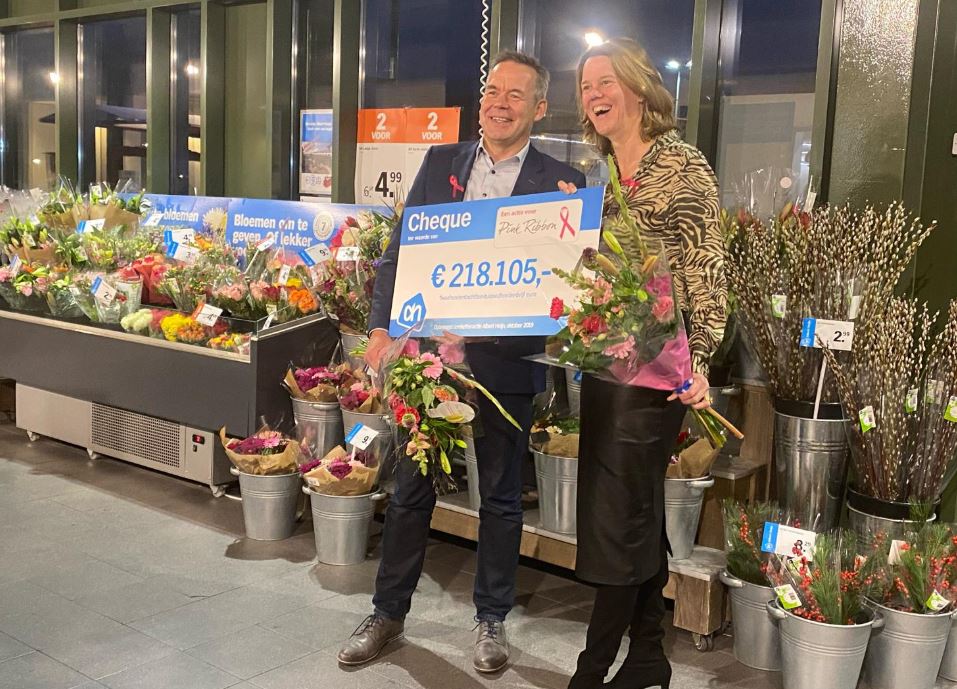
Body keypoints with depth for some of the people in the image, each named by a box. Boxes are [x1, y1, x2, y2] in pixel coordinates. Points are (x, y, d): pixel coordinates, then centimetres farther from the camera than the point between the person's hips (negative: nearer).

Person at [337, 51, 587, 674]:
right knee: (412, 488, 12)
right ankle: (389, 612, 28)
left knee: (501, 495, 12)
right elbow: (400, 251, 5)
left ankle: (492, 618, 29)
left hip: (506, 362, -2)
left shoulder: (560, 182, -1)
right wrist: (383, 328, -5)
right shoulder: (440, 163, 7)